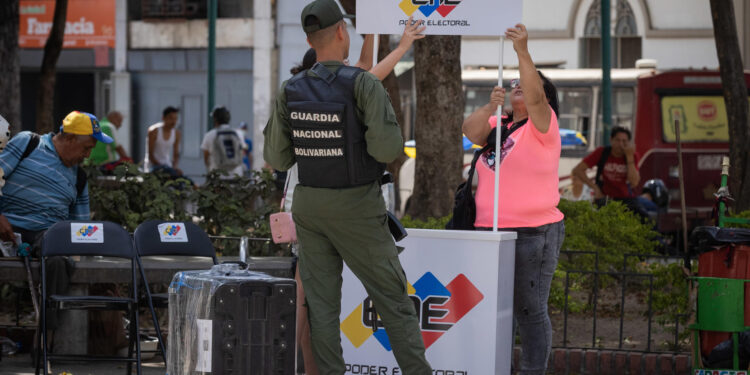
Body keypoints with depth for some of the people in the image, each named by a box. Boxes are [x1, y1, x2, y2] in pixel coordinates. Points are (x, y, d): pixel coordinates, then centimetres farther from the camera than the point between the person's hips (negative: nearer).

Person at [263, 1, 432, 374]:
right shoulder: (365, 85, -19)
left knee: (322, 301, 7)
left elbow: (277, 158, 1)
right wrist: (390, 134, -1)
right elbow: (386, 150, -26)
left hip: (311, 205, 4)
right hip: (357, 212, -4)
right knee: (392, 297, 3)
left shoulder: (290, 92, -4)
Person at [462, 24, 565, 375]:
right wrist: (490, 106, -23)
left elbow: (534, 98, -22)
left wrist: (523, 52, -30)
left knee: (530, 310, -2)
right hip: (489, 229, 6)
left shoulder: (543, 126, -3)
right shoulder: (498, 125, 14)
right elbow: (471, 130, -3)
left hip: (533, 233, -6)